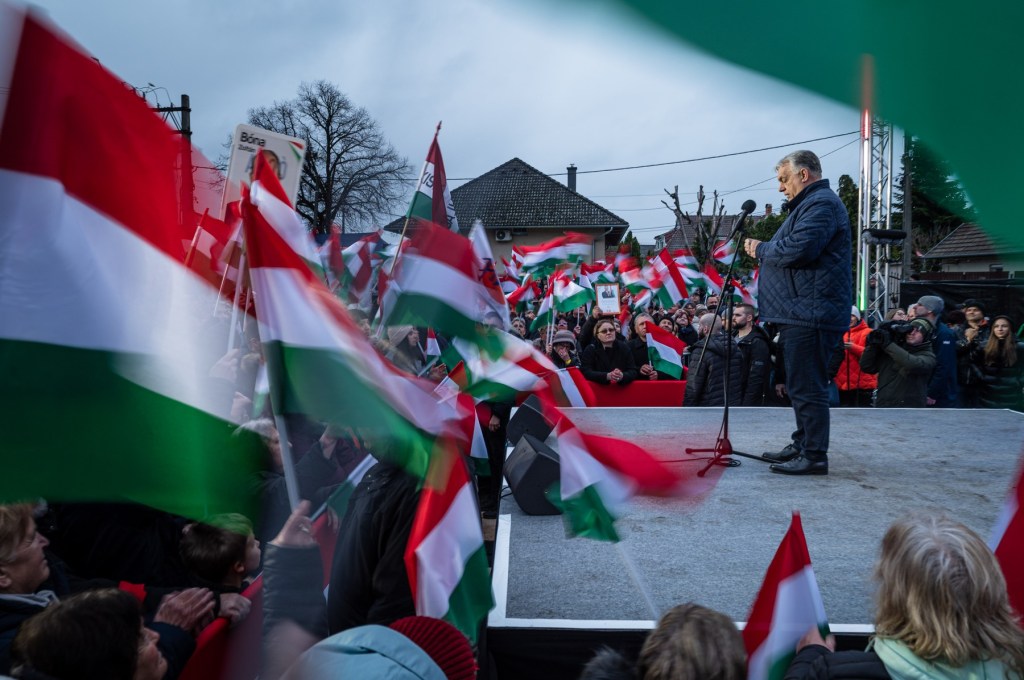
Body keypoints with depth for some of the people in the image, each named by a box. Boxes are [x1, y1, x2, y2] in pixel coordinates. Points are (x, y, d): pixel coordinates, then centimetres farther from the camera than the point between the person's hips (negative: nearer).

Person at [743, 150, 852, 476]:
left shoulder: (821, 204, -11)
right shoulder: (809, 204, 25)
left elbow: (799, 249, -23)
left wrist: (761, 249, -7)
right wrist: (762, 249, 10)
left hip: (811, 314, -11)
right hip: (802, 314, 11)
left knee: (807, 387, -9)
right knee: (801, 385, 17)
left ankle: (815, 455, -3)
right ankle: (802, 445, 26)